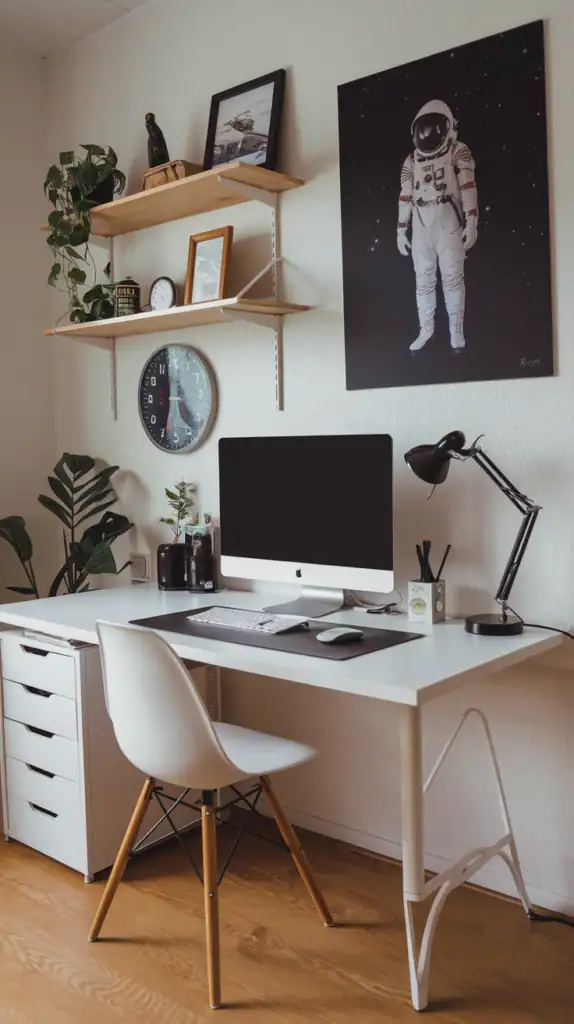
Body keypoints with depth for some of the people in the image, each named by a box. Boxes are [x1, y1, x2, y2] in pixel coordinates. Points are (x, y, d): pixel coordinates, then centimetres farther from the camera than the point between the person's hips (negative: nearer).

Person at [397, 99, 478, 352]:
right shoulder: (411, 161, 13)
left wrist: (471, 223, -15)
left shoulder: (458, 151, 0)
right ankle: (425, 329, 17)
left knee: (452, 279, -2)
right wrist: (401, 231, 12)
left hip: (449, 225, -4)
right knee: (423, 280, 7)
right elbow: (405, 197, 15)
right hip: (421, 228, 4)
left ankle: (457, 330, 7)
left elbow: (468, 188, -7)